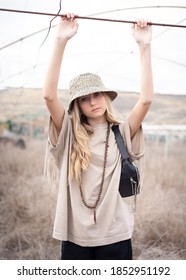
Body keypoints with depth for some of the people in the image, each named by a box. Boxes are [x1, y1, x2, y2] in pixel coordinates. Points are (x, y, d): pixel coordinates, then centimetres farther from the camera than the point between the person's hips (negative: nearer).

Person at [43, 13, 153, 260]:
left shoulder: (122, 133, 1)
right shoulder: (69, 134, 0)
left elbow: (146, 99, -12)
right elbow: (49, 95, -13)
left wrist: (144, 46, -15)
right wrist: (61, 41, -19)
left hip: (116, 235, 0)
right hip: (75, 236, 0)